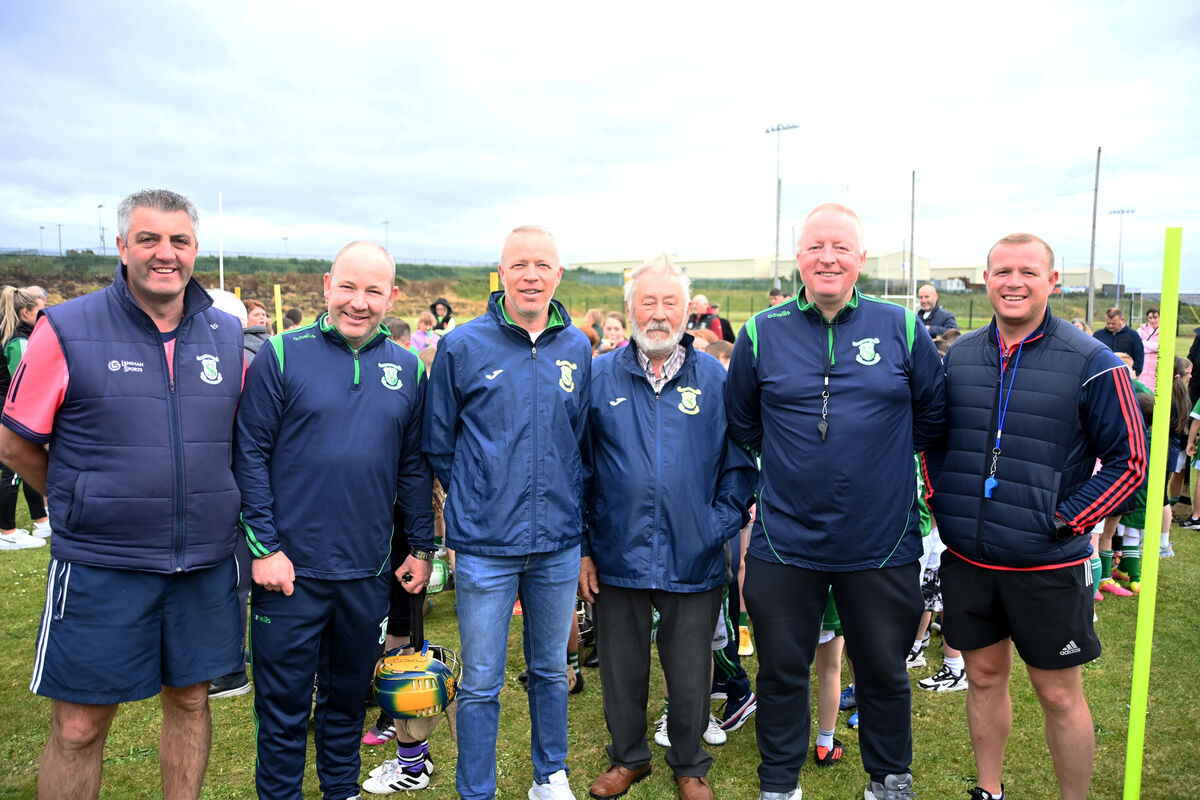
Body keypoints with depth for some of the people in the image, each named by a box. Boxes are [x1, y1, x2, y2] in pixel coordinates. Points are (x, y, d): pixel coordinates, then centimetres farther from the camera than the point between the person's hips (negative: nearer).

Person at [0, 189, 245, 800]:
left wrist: (207, 509, 11)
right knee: (79, 726, 8)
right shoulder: (67, 331, -7)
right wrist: (84, 508, 5)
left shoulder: (227, 337, 3)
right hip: (100, 568, -3)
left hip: (205, 566, 3)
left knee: (190, 700, 16)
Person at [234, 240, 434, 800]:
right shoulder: (282, 355, -6)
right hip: (290, 566, -3)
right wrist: (264, 545, -11)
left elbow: (415, 466, 8)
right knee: (283, 706, 9)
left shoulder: (408, 369, 4)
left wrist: (422, 546, 7)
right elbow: (250, 454, -7)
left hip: (368, 571, 3)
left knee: (348, 697, 19)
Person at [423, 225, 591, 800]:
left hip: (559, 542, 3)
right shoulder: (462, 346, -4)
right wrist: (473, 501, 6)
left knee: (551, 670, 18)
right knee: (481, 683, 7)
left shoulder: (577, 348, 4)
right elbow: (439, 444, 4)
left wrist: (567, 502, 10)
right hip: (485, 545, -3)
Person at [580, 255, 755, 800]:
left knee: (691, 677, 14)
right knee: (621, 670, 16)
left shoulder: (715, 379, 0)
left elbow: (739, 466, 3)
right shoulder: (600, 377, 0)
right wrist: (583, 547, 0)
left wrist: (721, 528, -6)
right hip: (617, 559, 1)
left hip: (694, 564, 0)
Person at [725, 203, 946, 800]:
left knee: (884, 671, 17)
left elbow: (933, 415, 9)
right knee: (781, 670, 13)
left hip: (882, 544, 0)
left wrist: (883, 456, 5)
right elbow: (741, 423, 12)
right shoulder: (762, 333, -1)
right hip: (784, 542, 0)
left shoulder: (901, 328, -1)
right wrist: (789, 459, 8)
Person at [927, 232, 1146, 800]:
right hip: (966, 558, 4)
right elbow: (933, 439, 16)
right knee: (985, 677, 17)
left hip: (1048, 565, -3)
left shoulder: (1091, 363, -8)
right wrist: (942, 502, 4)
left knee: (1059, 694, 9)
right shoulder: (958, 357, 3)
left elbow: (1129, 459, -6)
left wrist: (1065, 520, -12)